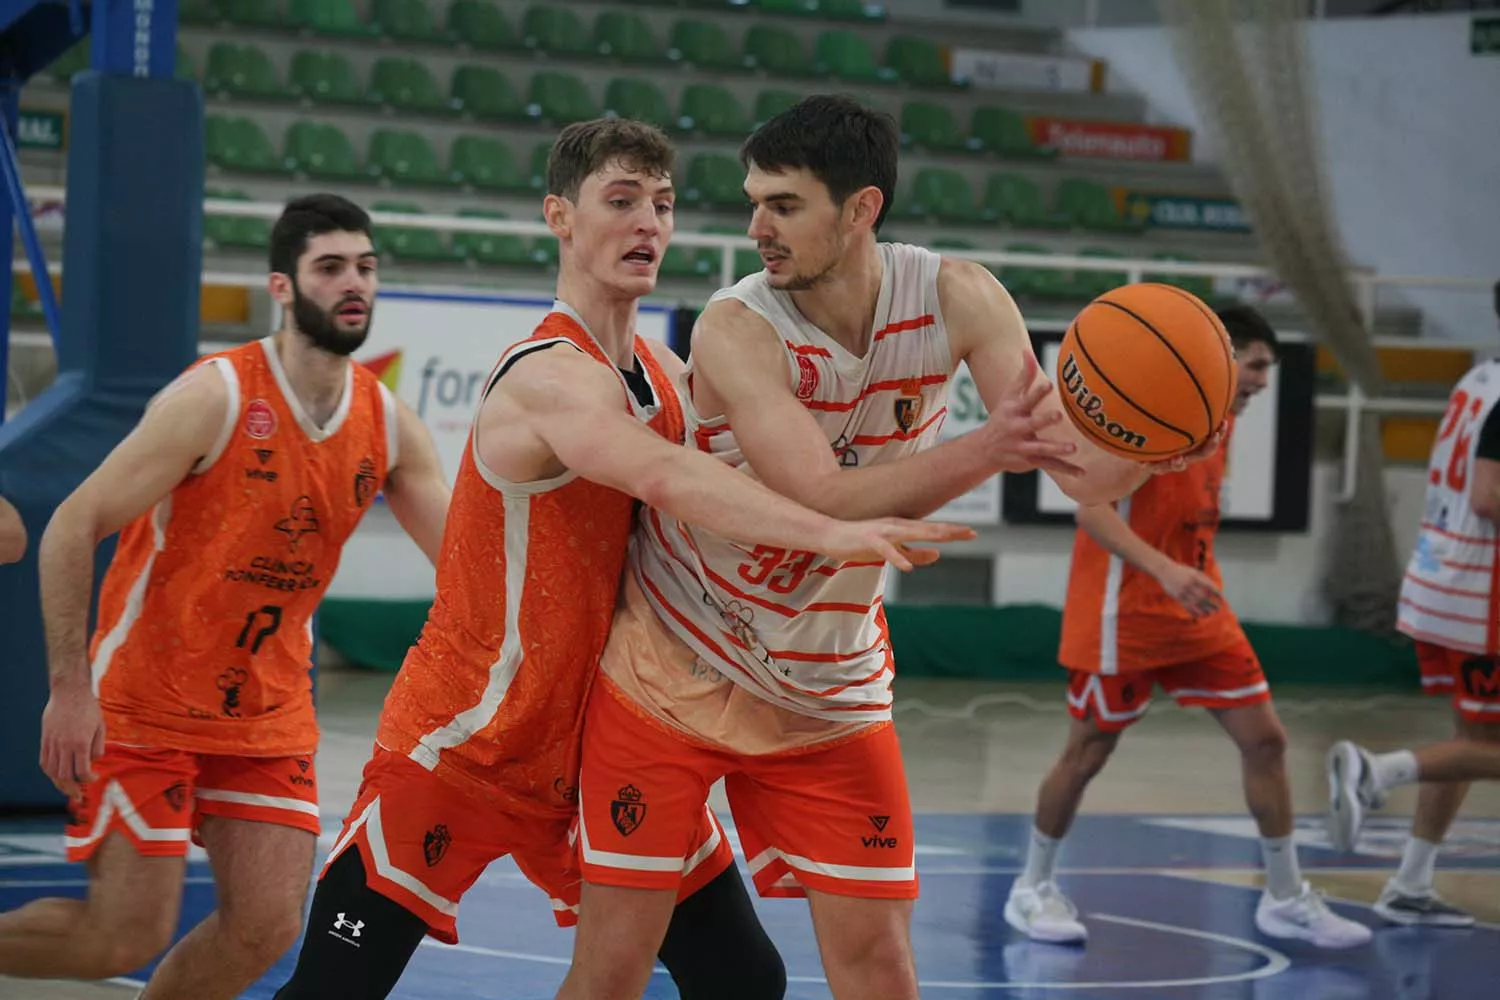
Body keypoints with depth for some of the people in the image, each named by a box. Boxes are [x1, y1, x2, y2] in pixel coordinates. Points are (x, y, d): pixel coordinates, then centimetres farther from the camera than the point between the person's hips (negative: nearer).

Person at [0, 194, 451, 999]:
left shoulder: (388, 425, 0)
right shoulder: (215, 398, -17)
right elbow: (72, 527, -17)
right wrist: (69, 688, -22)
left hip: (269, 713, 6)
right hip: (147, 705, -6)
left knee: (266, 926, -2)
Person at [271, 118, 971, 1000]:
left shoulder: (664, 373, 5)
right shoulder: (552, 375, -22)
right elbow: (664, 478, -41)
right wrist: (827, 533, -55)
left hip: (603, 744, 8)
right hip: (464, 748, -8)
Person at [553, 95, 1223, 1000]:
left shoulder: (956, 300, -12)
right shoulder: (739, 329, -23)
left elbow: (1086, 471, -16)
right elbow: (828, 504, -34)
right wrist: (984, 451, -46)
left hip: (829, 691, 3)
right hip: (674, 677, -3)